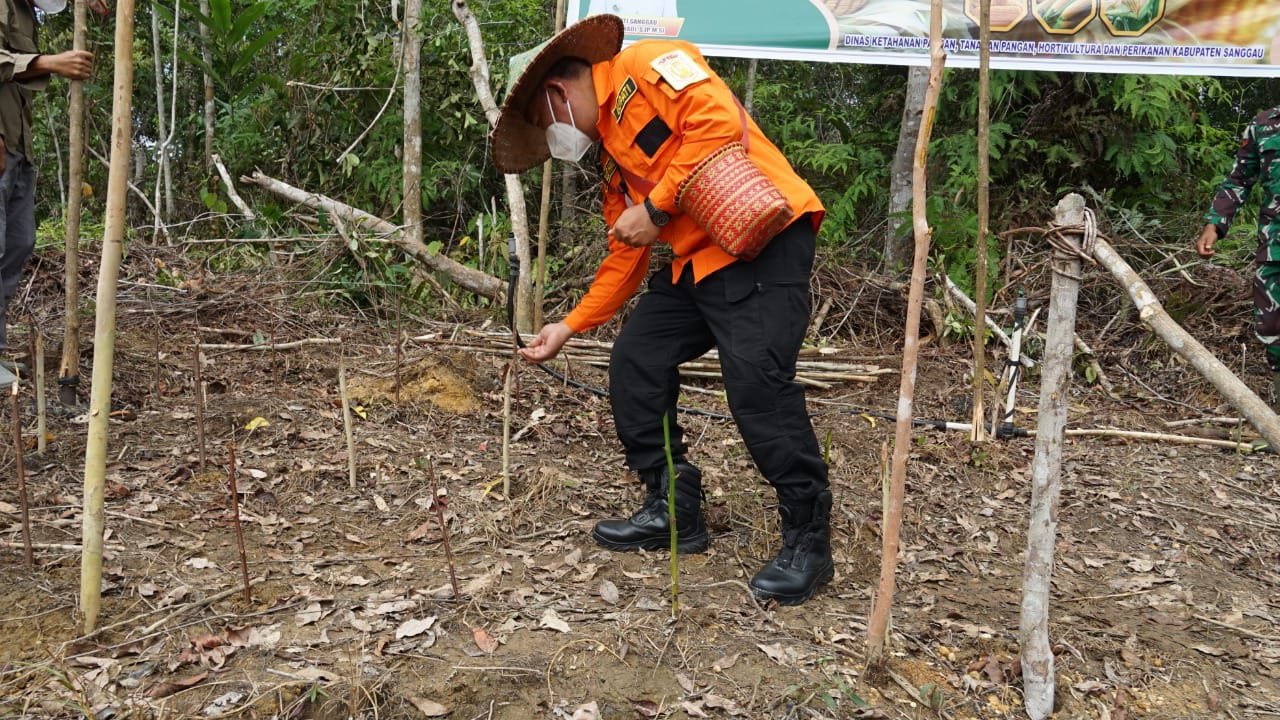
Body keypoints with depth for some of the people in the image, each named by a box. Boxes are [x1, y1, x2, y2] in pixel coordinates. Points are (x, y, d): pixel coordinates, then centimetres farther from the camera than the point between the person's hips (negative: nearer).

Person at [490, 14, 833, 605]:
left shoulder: (646, 67, -2)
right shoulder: (611, 149, 23)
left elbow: (719, 121, -19)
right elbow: (626, 258, 24)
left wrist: (656, 207, -14)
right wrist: (569, 327, 24)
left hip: (763, 237, -10)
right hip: (696, 261, 10)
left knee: (757, 384, -18)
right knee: (635, 363, 6)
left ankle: (808, 541, -3)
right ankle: (673, 510, 17)